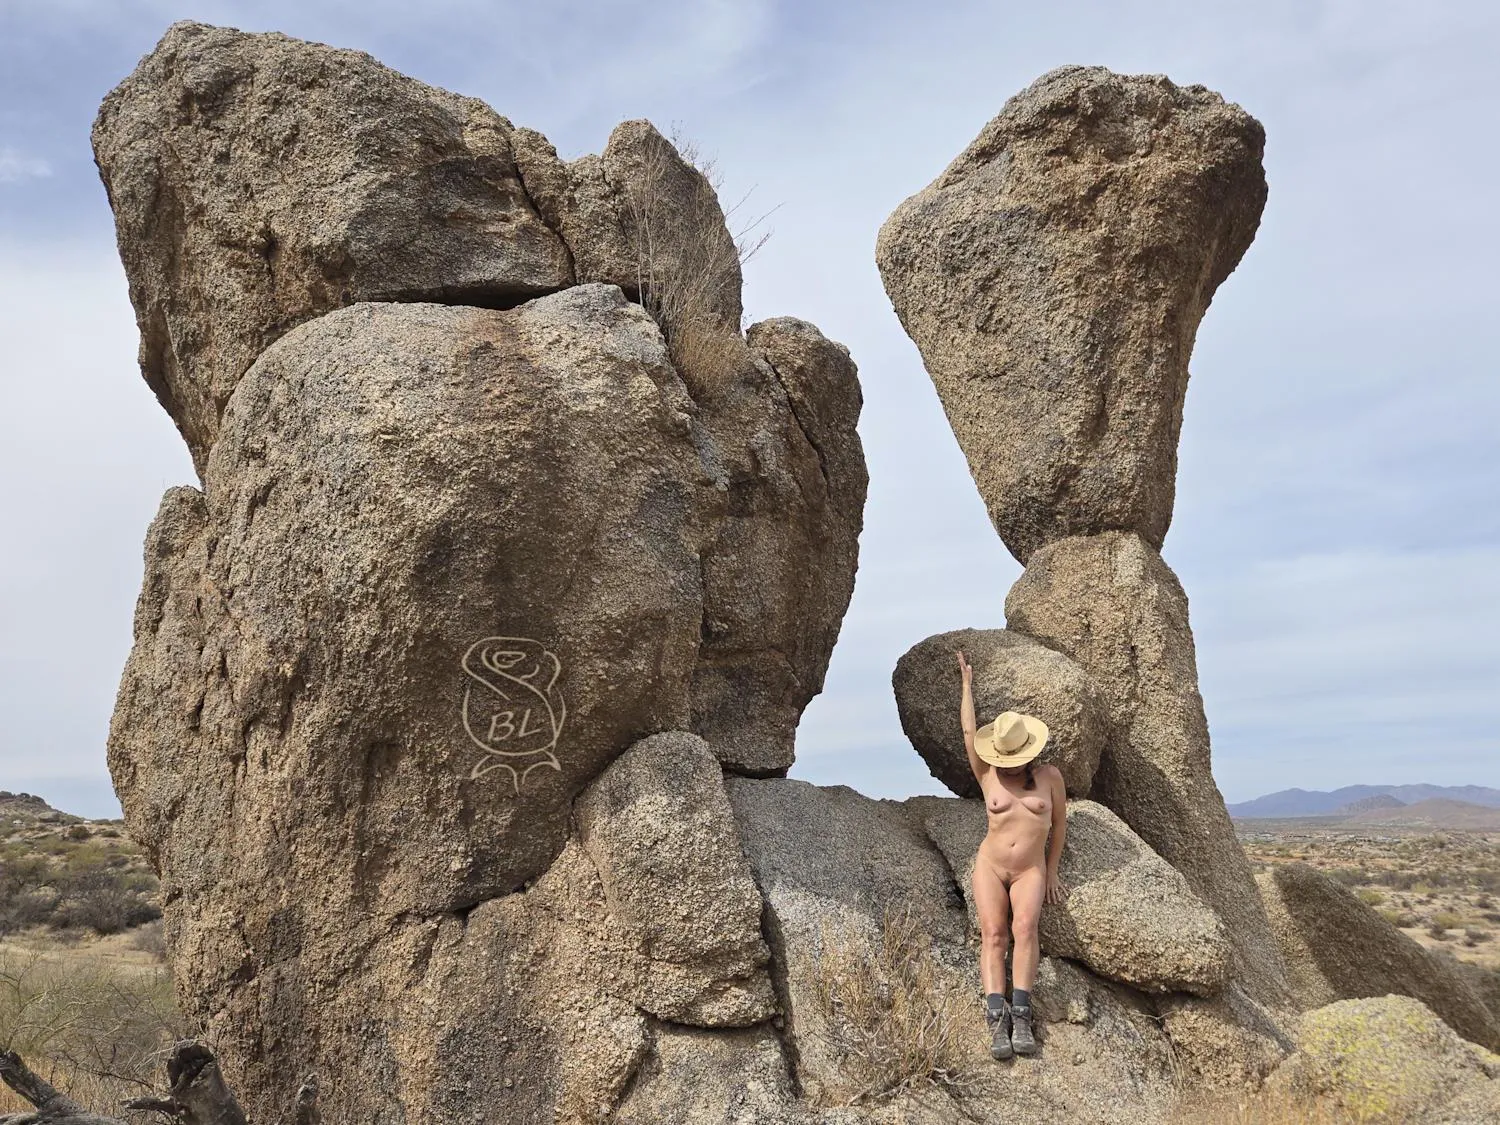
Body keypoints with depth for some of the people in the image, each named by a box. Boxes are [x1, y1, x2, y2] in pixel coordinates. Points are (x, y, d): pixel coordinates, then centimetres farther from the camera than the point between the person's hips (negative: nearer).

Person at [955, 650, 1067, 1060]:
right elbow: (969, 731, 7)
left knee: (1025, 926, -27)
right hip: (990, 866, 1)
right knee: (993, 933, -20)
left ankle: (1021, 1017, -30)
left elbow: (1059, 822, 13)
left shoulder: (1050, 776, 5)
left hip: (1030, 871, 0)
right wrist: (968, 684, 17)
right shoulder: (987, 776, 5)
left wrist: (1051, 873, 11)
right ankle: (997, 1019, -28)